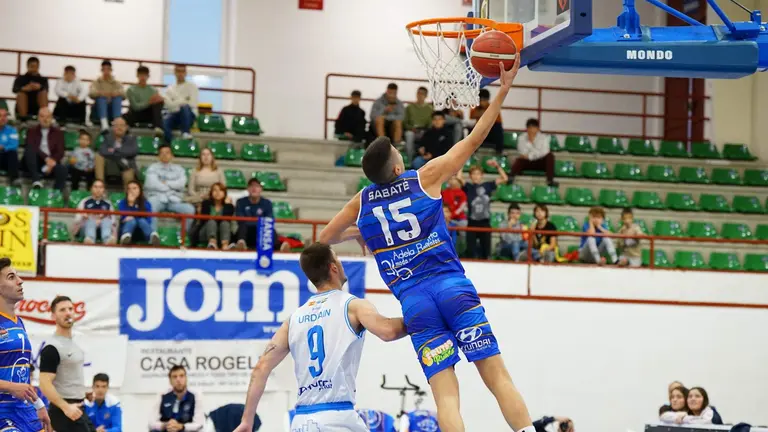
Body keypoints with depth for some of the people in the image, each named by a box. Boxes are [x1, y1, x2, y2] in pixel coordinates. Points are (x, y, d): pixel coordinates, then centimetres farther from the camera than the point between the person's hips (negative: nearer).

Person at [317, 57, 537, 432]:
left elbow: (325, 238, 25)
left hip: (413, 302, 2)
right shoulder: (424, 178, 4)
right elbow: (474, 139, 9)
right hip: (453, 287, -2)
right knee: (497, 376, -5)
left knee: (445, 393, -5)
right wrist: (503, 90, 15)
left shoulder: (362, 203, 11)